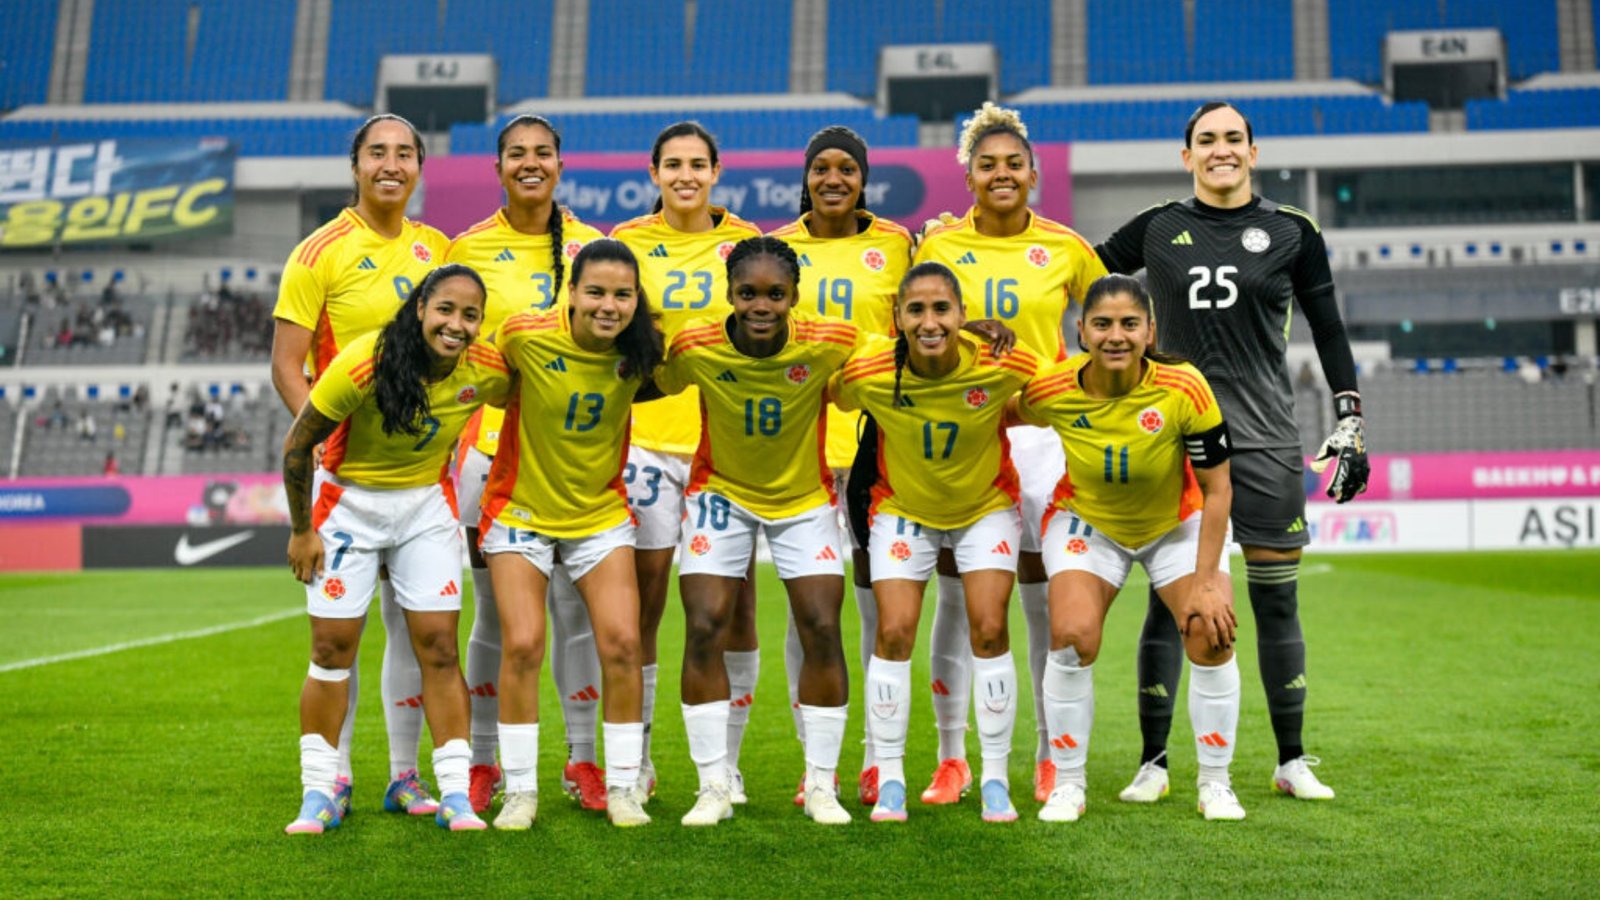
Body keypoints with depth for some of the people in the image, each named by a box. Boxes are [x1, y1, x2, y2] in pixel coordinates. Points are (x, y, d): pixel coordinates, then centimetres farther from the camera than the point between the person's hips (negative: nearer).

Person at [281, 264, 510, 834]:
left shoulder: (485, 372, -16)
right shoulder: (363, 364, -26)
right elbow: (297, 445, -14)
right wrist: (301, 530, -8)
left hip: (427, 504, 2)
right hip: (349, 502, -2)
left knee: (438, 645, -2)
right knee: (332, 645, -1)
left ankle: (455, 794, 4)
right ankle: (319, 794, 13)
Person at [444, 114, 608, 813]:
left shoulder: (591, 246, 7)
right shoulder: (468, 249, 4)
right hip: (492, 446, -1)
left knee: (575, 610, 2)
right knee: (495, 616, 5)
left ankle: (582, 759, 15)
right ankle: (483, 762, 18)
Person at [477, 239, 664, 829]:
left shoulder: (640, 351, -12)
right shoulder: (525, 335, -20)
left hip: (601, 513, 2)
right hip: (522, 510, -2)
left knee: (622, 642, -6)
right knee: (522, 645, -8)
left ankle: (623, 785, 10)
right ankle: (519, 790, 8)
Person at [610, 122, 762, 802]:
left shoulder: (745, 241, 7)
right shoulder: (628, 241, 6)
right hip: (646, 436, 0)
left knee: (734, 601, 1)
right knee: (641, 603, 2)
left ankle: (726, 761, 15)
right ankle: (635, 758, 17)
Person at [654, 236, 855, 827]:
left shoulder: (829, 345, -23)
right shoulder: (696, 348, -21)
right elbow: (657, 385, 0)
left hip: (805, 496, 0)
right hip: (720, 492, 0)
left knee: (822, 631, -5)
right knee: (704, 629, -9)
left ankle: (822, 784, 12)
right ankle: (714, 784, 6)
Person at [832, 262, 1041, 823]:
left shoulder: (1002, 366, -27)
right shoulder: (867, 373, -27)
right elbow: (831, 402, -5)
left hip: (986, 506, 0)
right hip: (903, 508, 0)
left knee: (989, 630, -7)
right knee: (893, 633, -7)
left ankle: (995, 778, 9)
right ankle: (890, 779, 7)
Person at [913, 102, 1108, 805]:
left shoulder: (1066, 249, 3)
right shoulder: (938, 245, 3)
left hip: (1037, 427, 0)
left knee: (1046, 600, 3)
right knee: (955, 599, 3)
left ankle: (1051, 758, 17)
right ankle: (951, 760, 14)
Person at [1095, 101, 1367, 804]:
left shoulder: (1291, 231, 5)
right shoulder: (1158, 228, 6)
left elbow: (1328, 331, 9)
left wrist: (1351, 423, 4)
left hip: (1264, 436, 0)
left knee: (1277, 601, 4)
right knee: (1168, 600, 0)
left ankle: (1292, 761, 18)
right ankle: (1153, 762, 11)